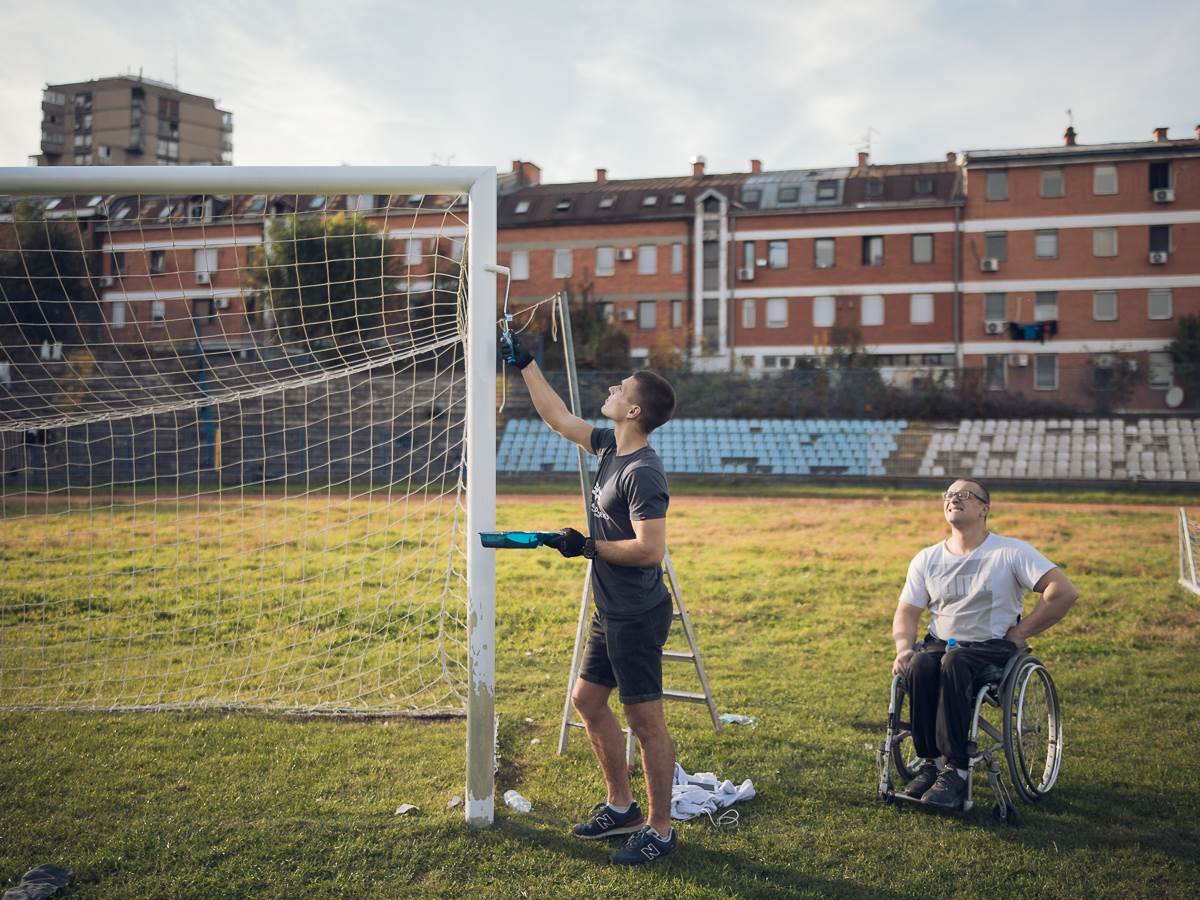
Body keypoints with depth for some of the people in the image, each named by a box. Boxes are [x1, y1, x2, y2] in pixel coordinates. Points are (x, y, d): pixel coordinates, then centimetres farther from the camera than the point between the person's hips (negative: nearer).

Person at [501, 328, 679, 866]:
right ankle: (621, 806, 32)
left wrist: (587, 547, -17)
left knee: (645, 720, -1)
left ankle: (660, 830, 12)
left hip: (637, 617, -10)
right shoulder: (608, 445, 7)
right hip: (611, 614, 10)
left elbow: (649, 548, -26)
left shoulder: (643, 473, -21)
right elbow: (556, 417, 20)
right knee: (587, 699, 18)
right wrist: (524, 364, 21)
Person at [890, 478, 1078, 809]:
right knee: (920, 665, -33)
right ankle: (928, 761, -21)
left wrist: (1019, 634, -10)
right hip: (940, 643, 4)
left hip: (992, 648, -3)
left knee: (954, 663, -38)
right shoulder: (927, 559, 13)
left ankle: (957, 770, -33)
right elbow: (907, 611, 10)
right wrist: (903, 648, -11)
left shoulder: (1011, 552, 0)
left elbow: (1064, 592, -10)